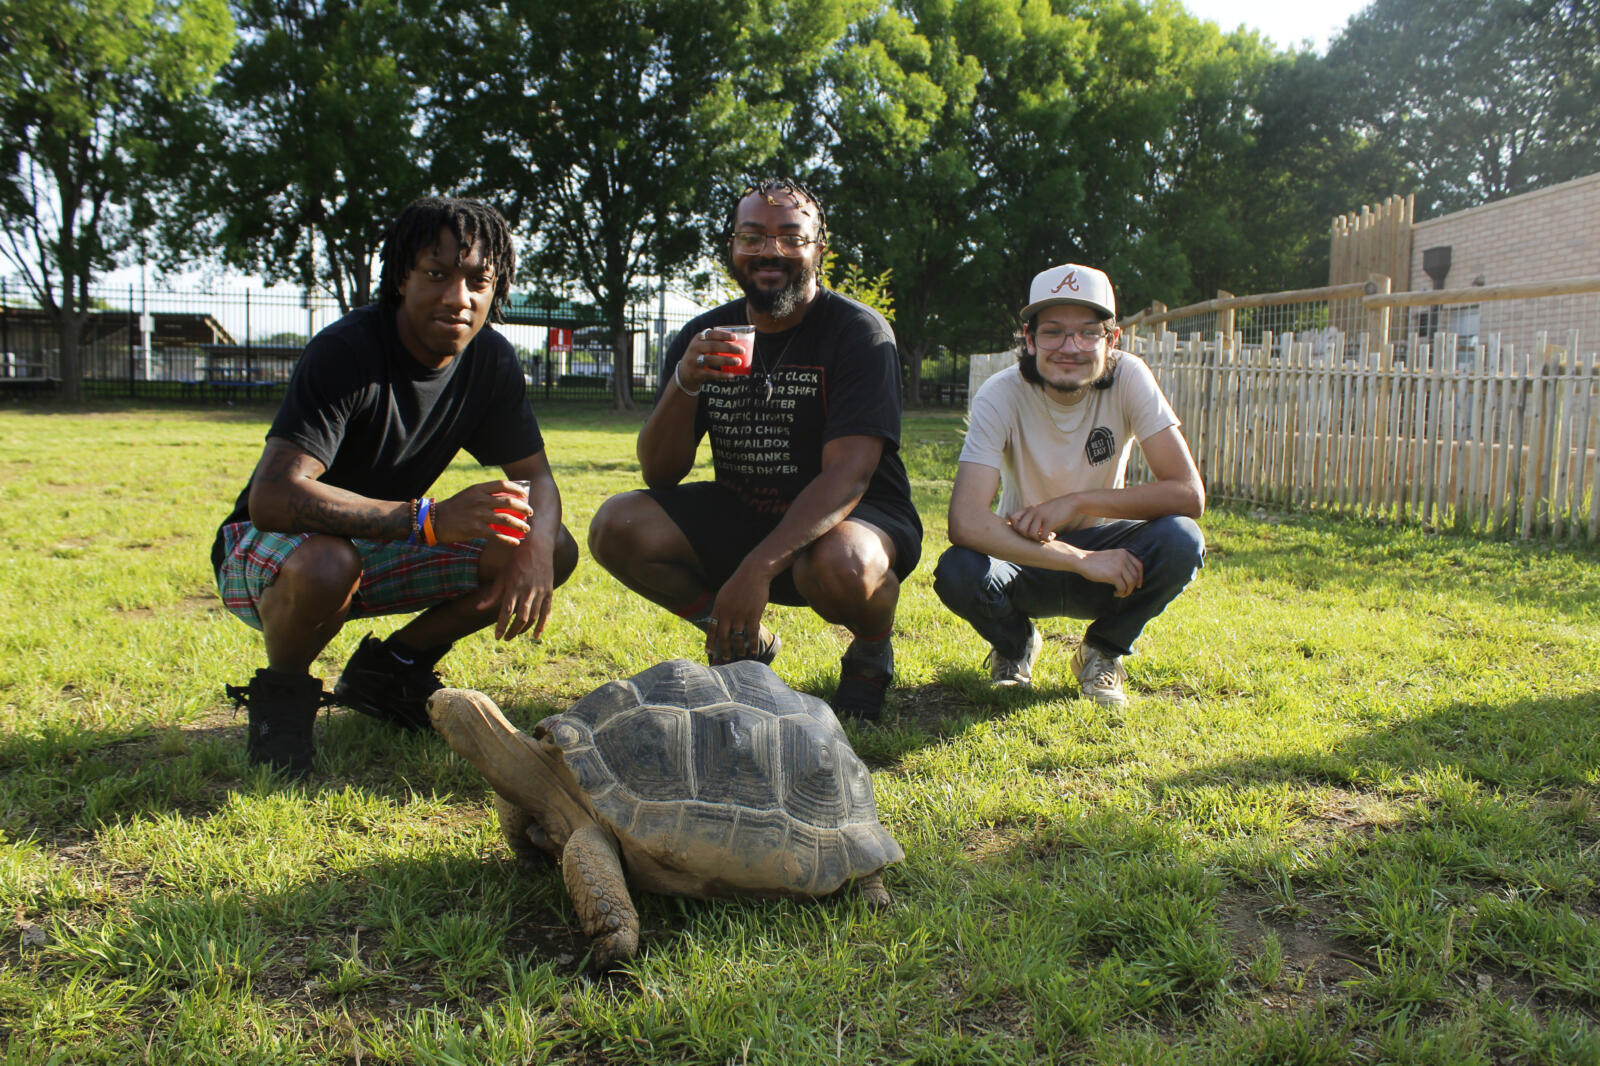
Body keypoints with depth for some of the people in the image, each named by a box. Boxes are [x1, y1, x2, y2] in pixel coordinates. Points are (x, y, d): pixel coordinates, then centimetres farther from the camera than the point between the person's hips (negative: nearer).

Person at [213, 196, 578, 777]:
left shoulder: (491, 361, -8)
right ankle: (282, 688, -6)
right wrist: (430, 517, -46)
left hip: (380, 548, 6)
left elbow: (535, 475, -3)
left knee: (555, 550, -11)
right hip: (266, 550, -5)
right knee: (327, 564, -42)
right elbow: (273, 498, -38)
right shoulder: (345, 351, -28)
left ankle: (388, 669, 6)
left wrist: (536, 546, -27)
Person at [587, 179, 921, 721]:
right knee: (617, 527, -17)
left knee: (843, 567, -39)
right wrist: (684, 385, -24)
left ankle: (872, 648, 0)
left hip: (852, 517, -4)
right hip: (741, 515, 5)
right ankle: (747, 642, 7)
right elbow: (659, 475, -4)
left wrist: (758, 567, -36)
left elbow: (848, 474, -24)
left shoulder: (859, 332, -13)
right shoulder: (704, 338, 1)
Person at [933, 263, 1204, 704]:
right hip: (1027, 557, -1)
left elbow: (1189, 494, -22)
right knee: (957, 571, -33)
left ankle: (1102, 652, 2)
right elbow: (965, 522, -33)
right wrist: (1081, 561, -36)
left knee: (1181, 540, -29)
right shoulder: (1001, 396, -22)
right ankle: (1015, 645, 5)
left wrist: (1076, 502, -30)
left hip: (1103, 548, 1)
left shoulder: (1129, 378, -17)